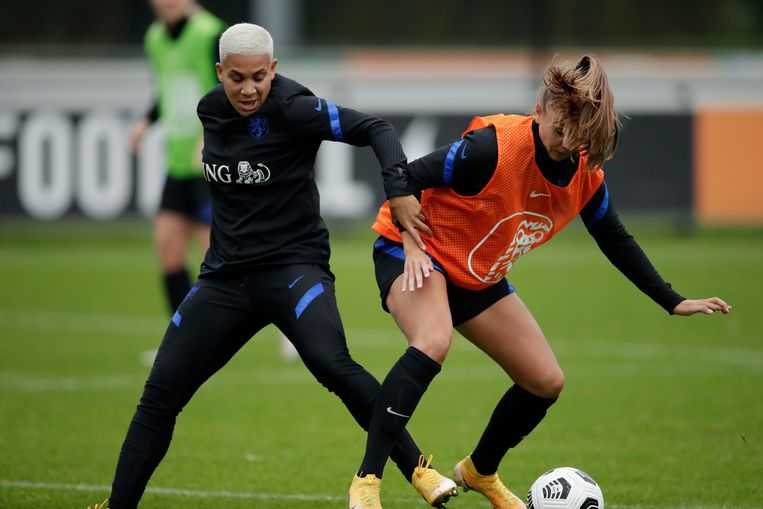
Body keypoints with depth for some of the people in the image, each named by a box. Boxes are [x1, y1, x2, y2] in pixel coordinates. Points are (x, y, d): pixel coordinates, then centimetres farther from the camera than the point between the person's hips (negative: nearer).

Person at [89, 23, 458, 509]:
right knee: (160, 395, -1)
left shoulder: (292, 110, -13)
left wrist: (399, 189, -28)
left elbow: (375, 128, -15)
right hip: (225, 276, 6)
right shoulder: (211, 110, 5)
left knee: (331, 363, -31)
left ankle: (418, 470, -24)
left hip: (293, 264, -6)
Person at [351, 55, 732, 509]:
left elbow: (617, 241, 7)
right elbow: (406, 179, -23)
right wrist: (412, 246, -30)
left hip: (480, 278, 7)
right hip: (416, 254, -7)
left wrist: (674, 303, 6)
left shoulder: (586, 175, -9)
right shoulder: (493, 148, -30)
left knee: (546, 382, 5)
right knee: (433, 343, -37)